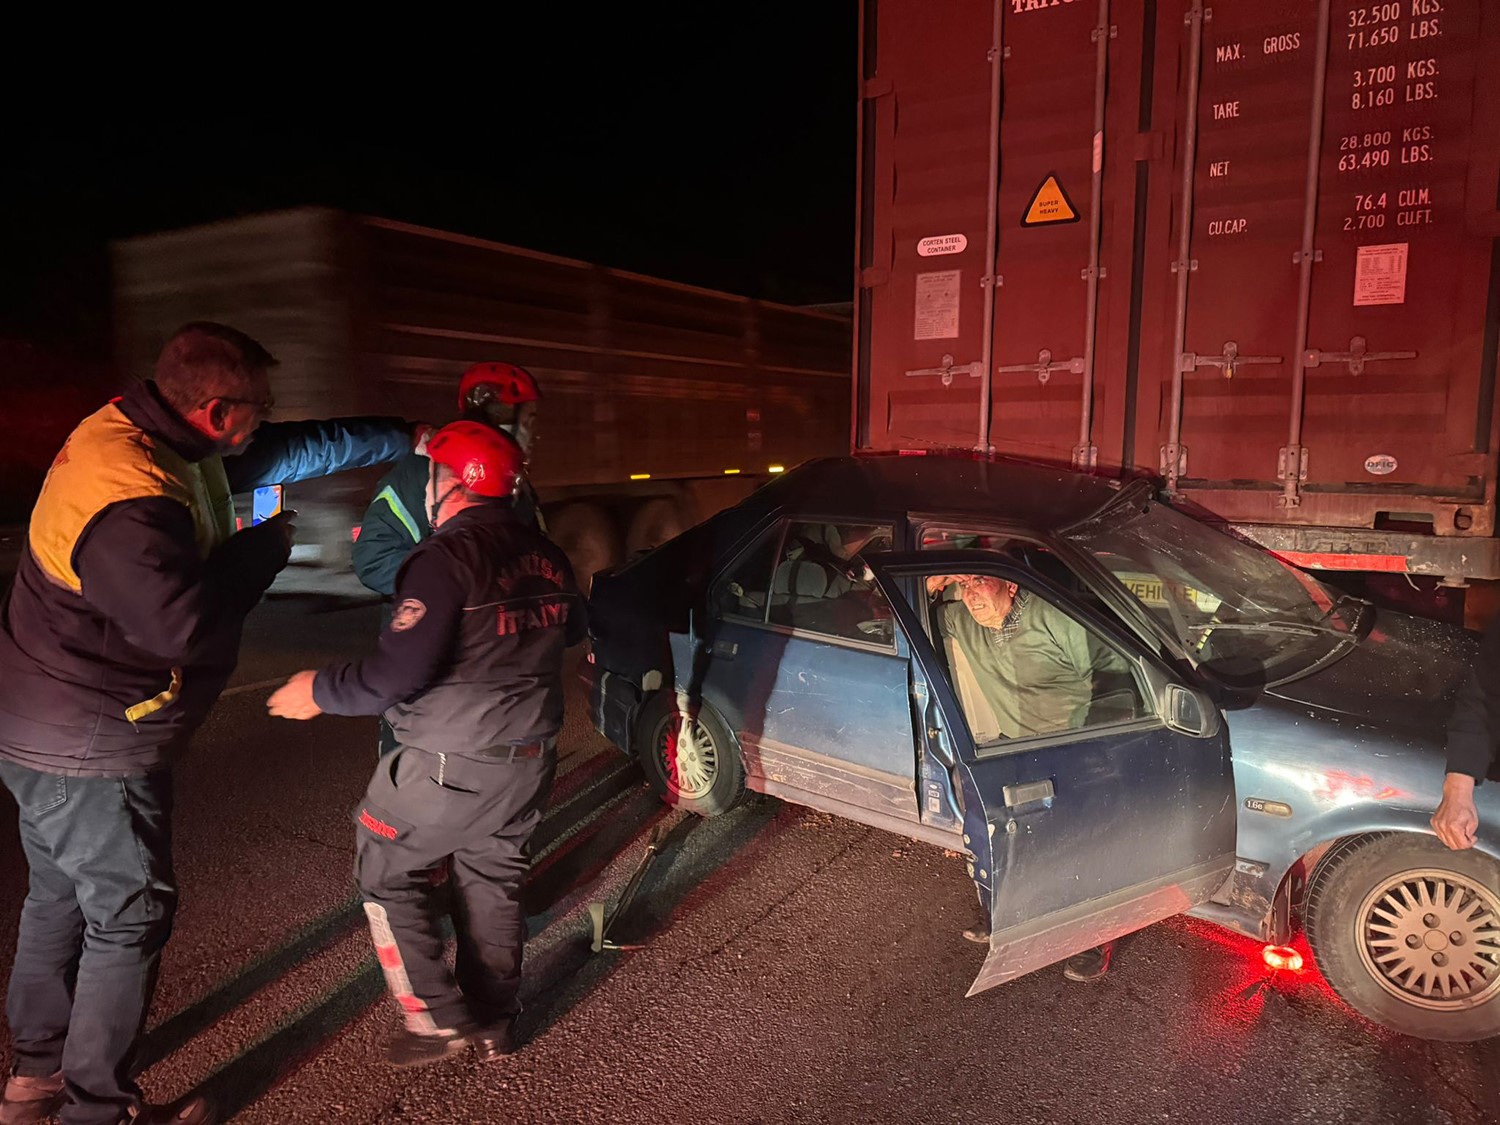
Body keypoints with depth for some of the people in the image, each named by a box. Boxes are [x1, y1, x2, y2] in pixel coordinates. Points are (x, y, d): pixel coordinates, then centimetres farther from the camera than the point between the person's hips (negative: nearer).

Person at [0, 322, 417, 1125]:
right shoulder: (126, 497, -30)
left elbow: (291, 451, 10)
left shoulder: (138, 433, 2)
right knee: (129, 914, 5)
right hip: (90, 750, -10)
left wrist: (399, 438, 15)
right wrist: (265, 547, -20)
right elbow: (185, 623, -35)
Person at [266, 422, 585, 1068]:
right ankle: (494, 1026, 31)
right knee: (493, 878, 21)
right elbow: (570, 630, 22)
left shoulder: (448, 556, -19)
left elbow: (398, 674, -24)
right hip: (529, 760, 7)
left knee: (385, 869, 14)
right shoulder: (544, 556, 4)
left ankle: (439, 1019, 16)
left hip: (453, 765, -7)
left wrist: (320, 691, -8)